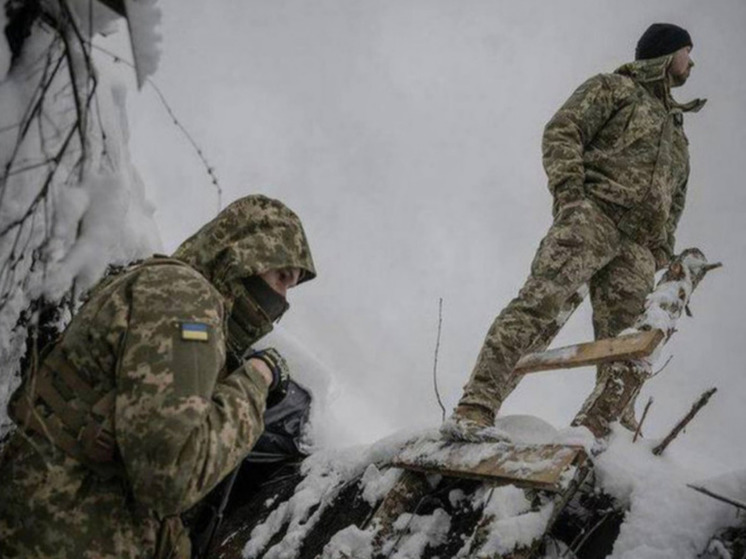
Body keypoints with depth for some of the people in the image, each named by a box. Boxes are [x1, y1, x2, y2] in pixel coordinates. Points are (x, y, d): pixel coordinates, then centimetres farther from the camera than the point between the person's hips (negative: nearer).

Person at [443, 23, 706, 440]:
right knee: (541, 301, -27)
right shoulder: (615, 89, 16)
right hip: (592, 213, -7)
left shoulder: (678, 137, 35)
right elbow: (562, 132, 2)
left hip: (638, 248, 7)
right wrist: (568, 187, -14)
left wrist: (662, 256, 16)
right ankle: (474, 411, -36)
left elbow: (673, 206, 33)